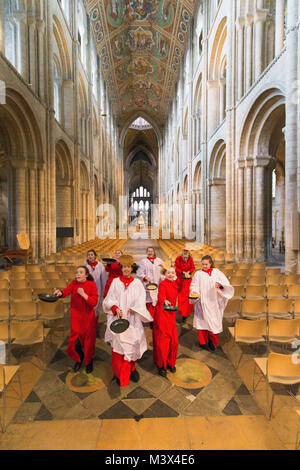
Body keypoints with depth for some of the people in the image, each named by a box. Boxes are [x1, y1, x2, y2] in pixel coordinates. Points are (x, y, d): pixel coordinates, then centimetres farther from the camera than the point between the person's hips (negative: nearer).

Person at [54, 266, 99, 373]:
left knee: (88, 342, 11)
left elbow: (94, 302, -18)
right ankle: (79, 358, 35)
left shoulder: (92, 285, -12)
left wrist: (83, 294, -27)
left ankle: (89, 361, 42)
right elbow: (67, 290, -23)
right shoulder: (74, 283, -3)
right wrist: (60, 293, -44)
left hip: (88, 318, -2)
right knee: (75, 343, -1)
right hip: (76, 318, 2)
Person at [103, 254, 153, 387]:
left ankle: (132, 368, 30)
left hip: (133, 319, 1)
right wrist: (116, 308, -16)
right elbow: (109, 299, 1)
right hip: (118, 318, -1)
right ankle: (120, 374, 18)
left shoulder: (137, 283, 6)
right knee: (119, 345, -1)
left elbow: (141, 300, -1)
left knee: (133, 344, 4)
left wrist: (134, 308, -18)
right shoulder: (115, 282, 5)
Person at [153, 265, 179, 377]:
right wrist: (165, 301, -55)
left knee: (173, 341, 9)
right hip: (162, 314, -7)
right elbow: (161, 296, -34)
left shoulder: (174, 283, 6)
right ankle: (161, 365, 18)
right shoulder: (163, 284, -15)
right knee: (162, 341, 0)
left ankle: (170, 363, 29)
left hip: (171, 314, 7)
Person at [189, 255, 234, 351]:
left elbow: (226, 283, -2)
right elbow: (194, 286, 1)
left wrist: (220, 284, -23)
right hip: (202, 303, 0)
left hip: (214, 302, 0)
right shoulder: (198, 274, 4)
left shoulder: (217, 272, 4)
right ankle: (203, 342, 19)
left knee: (214, 321, 7)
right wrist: (193, 292, -19)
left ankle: (212, 341, 28)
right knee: (202, 320, 2)